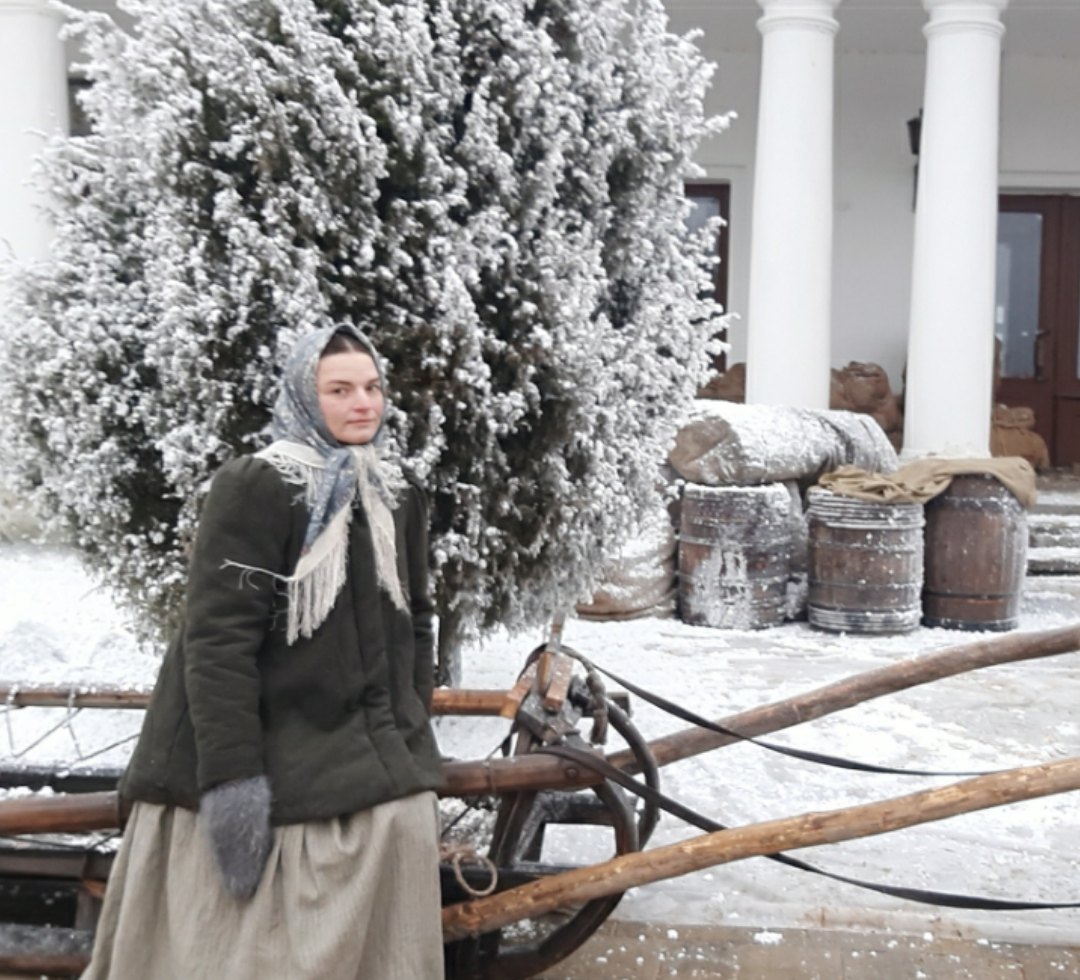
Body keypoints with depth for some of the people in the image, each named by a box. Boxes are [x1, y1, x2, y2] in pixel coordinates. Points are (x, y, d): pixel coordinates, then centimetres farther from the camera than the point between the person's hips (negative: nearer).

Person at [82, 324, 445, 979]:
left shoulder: (400, 495, 8)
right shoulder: (254, 488, -13)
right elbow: (217, 638, -17)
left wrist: (413, 733, 13)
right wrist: (231, 774, -21)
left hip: (374, 763, 6)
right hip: (269, 765, -6)